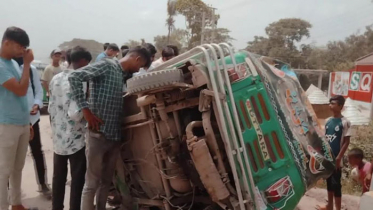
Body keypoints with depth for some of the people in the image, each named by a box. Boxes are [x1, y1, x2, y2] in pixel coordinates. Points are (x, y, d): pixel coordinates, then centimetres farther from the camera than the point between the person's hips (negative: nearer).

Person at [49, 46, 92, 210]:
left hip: (58, 138, 7)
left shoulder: (55, 79, 5)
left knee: (58, 178, 19)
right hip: (75, 139, -7)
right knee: (77, 180, 6)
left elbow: (51, 108, 12)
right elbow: (75, 114, -25)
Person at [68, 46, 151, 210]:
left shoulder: (126, 75, 14)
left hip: (115, 135, 8)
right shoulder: (106, 65, -8)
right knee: (92, 182, 2)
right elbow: (74, 77, -17)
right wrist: (85, 108, -18)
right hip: (98, 134, -7)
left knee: (106, 181, 17)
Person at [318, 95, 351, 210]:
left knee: (336, 184, -1)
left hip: (336, 159, -6)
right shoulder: (328, 121, 6)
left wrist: (338, 158, -15)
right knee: (329, 182, 16)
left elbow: (346, 142, -11)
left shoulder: (345, 122, -10)